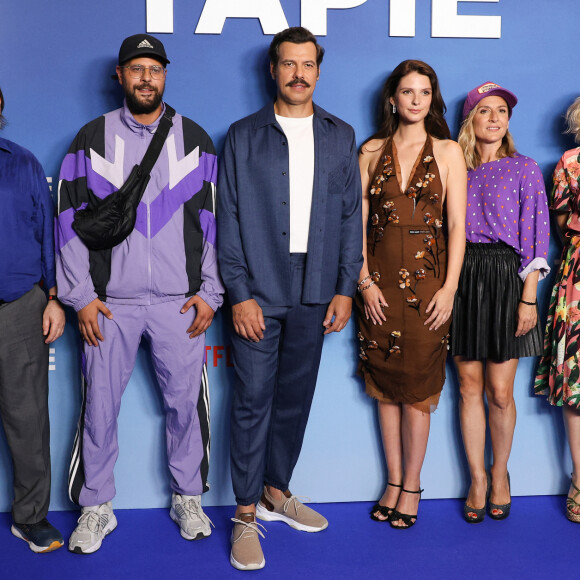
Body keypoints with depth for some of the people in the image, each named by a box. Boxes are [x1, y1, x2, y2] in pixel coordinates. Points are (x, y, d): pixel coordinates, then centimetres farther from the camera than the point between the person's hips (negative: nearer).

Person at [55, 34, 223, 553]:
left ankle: (187, 498, 25)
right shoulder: (92, 139, 6)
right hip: (109, 302, 0)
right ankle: (96, 508, 22)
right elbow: (71, 220, 4)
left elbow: (213, 219, 7)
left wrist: (210, 291, 0)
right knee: (100, 404, 5)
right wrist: (81, 296, -3)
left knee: (186, 402, 6)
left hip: (180, 301, 1)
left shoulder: (194, 139, 8)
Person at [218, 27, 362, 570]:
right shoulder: (244, 136, 3)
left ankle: (275, 491, 28)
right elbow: (229, 219, -1)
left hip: (314, 292, 3)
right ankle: (246, 513, 11)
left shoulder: (340, 137, 11)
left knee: (295, 398, 11)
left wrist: (345, 288, 3)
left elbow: (350, 216, 9)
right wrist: (239, 293, -9)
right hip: (258, 291, -3)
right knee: (253, 399, -1)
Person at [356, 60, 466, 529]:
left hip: (426, 277, -2)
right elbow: (358, 221, 4)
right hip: (380, 278, 2)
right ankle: (393, 482, 21)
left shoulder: (448, 151, 4)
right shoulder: (372, 151, 7)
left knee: (417, 384, 1)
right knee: (385, 383, 7)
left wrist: (450, 288, -8)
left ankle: (412, 486, 17)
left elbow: (457, 225, -1)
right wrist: (365, 280, -6)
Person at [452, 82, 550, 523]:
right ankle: (478, 479, 17)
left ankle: (500, 473, 22)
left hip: (506, 276, -2)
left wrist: (528, 298, -9)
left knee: (500, 391, 0)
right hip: (462, 276, 2)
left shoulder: (524, 168, 4)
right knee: (470, 386, 4)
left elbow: (537, 234, -1)